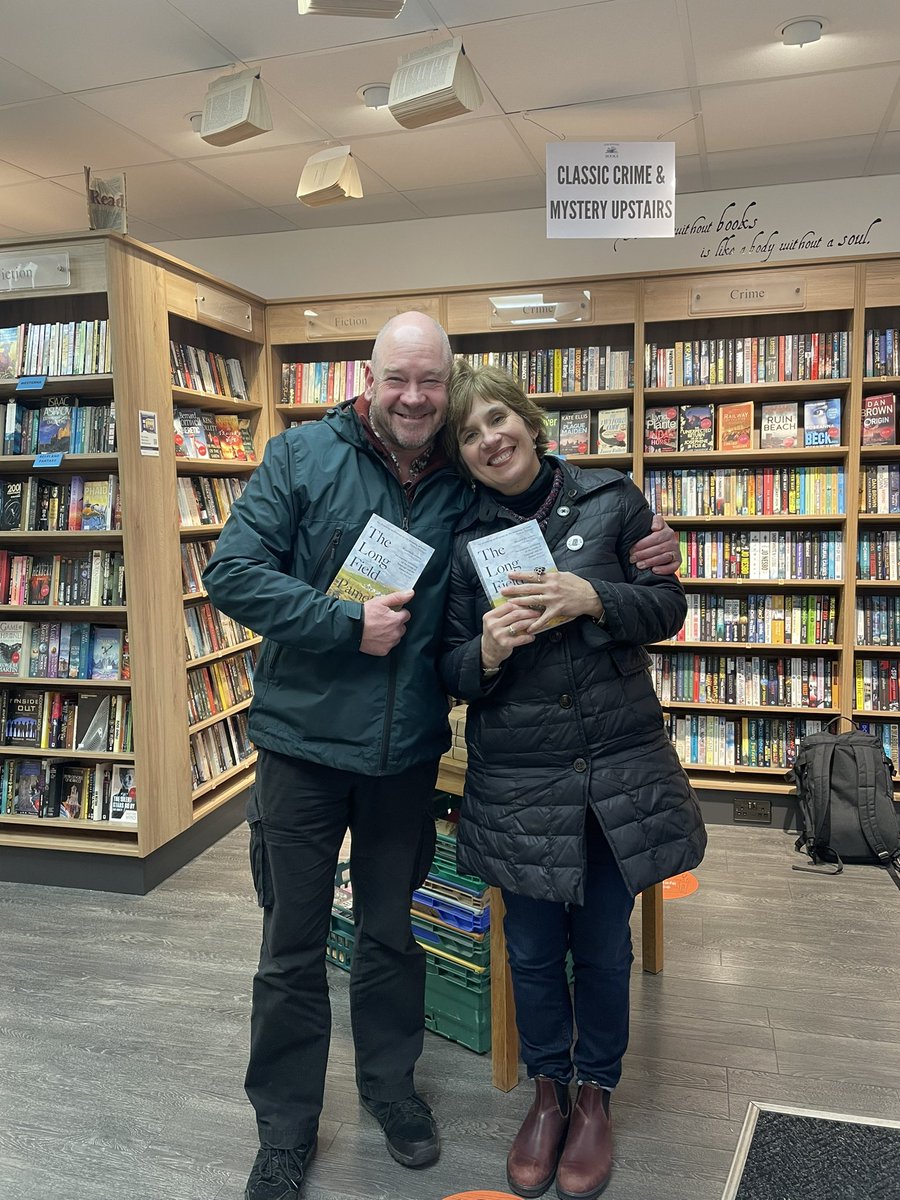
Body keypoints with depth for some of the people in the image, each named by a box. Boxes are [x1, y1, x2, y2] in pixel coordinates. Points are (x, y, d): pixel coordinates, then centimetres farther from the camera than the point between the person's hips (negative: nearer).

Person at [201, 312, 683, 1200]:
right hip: (304, 740, -2)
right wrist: (349, 625, -20)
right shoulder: (303, 457, -7)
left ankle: (389, 1084, 44)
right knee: (293, 945, 12)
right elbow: (231, 573, -13)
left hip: (407, 751, 2)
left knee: (391, 931, 20)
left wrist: (639, 561, -5)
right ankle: (285, 1126, 34)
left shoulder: (466, 485, 1)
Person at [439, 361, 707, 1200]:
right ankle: (547, 1088, 41)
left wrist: (592, 598, -19)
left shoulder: (610, 501, -2)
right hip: (518, 781, 1)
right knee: (533, 950, 14)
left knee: (602, 946, 15)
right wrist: (486, 652, -22)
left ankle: (595, 1092, 41)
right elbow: (452, 674, 0)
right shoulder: (464, 539, 0)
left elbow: (667, 606, -1)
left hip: (618, 768, 0)